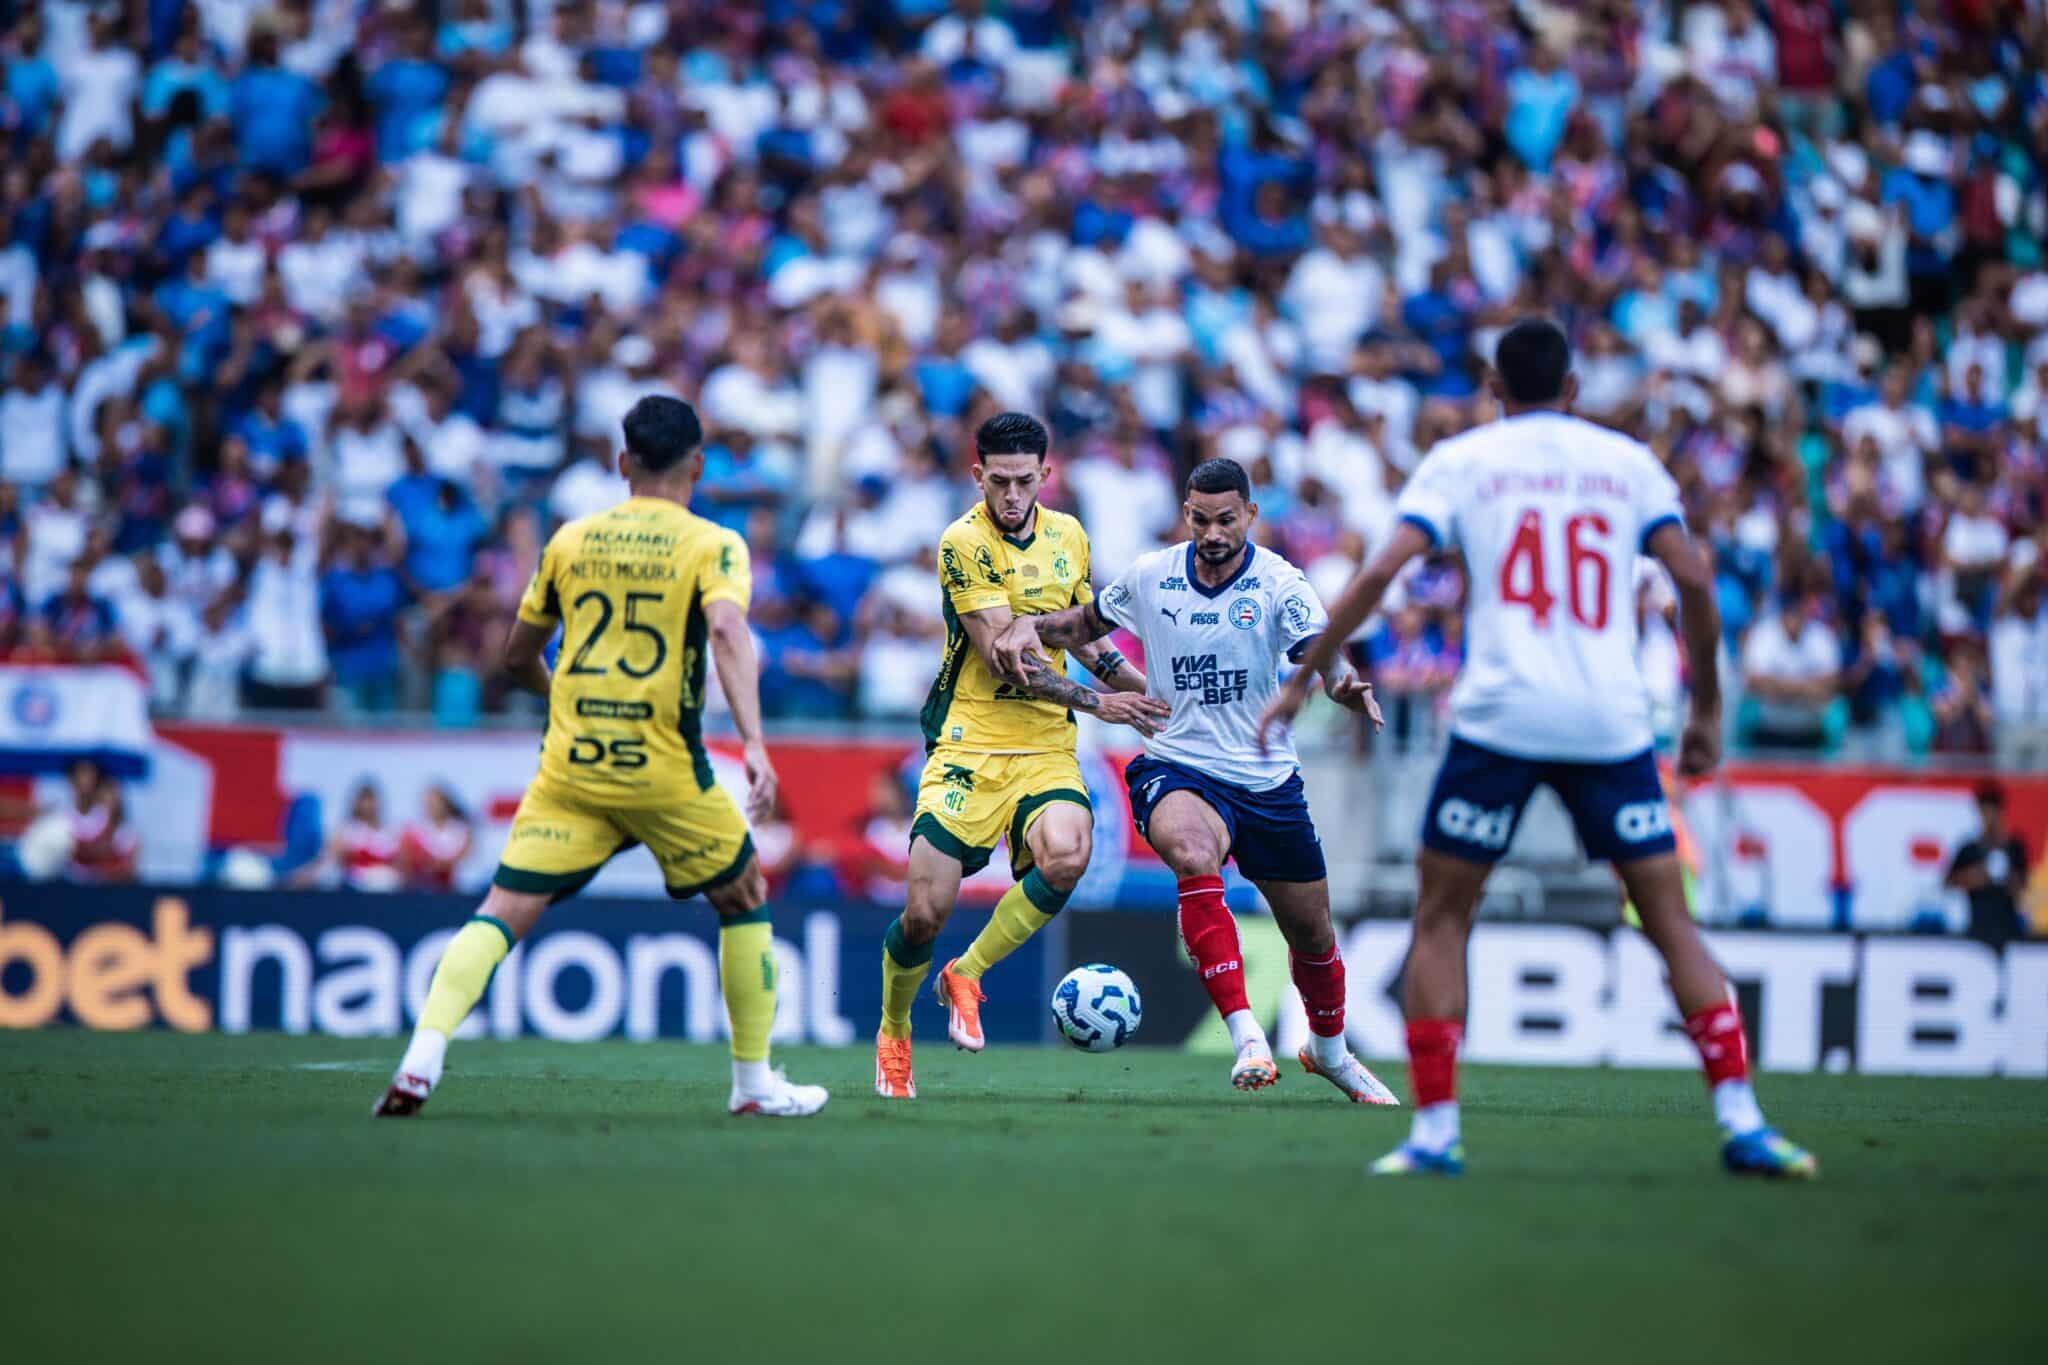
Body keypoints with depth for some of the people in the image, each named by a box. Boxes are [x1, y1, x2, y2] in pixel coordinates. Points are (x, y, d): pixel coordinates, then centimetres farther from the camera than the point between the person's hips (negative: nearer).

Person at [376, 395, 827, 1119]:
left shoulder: (570, 540, 11)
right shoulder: (712, 545, 0)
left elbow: (517, 657, 20)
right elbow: (727, 631, -20)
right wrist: (753, 744, -27)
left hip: (569, 765, 2)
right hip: (665, 772, -2)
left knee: (503, 913, -1)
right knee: (745, 902, 19)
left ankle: (422, 1059, -22)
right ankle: (755, 1081, 21)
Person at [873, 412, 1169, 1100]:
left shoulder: (1068, 535, 9)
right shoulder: (964, 542, -10)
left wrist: (1153, 693, 18)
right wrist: (1094, 701, -15)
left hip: (1046, 747, 4)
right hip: (969, 744, -4)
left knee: (1066, 856, -27)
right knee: (925, 911, -9)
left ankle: (966, 976, -4)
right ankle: (893, 1032, 22)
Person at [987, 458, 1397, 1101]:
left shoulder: (1279, 584, -10)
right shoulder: (1150, 576, -2)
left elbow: (1324, 656, -24)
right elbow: (1090, 621, 16)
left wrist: (1347, 685, -48)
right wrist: (1030, 625, -4)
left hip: (1267, 780, 1)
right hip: (1177, 769, -1)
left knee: (1312, 937, 13)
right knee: (1194, 855, -37)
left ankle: (1329, 1050, 45)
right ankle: (1245, 1035, -39)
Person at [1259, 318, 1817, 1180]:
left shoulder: (1461, 461, 8)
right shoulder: (1628, 461, 13)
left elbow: (1382, 570, -2)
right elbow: (1693, 577, 5)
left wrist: (1302, 680, 3)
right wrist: (1706, 709, 14)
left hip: (1500, 716, -2)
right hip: (1613, 722, 2)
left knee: (1440, 918, 9)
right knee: (1670, 920, 8)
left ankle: (1434, 1132, 1)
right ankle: (1741, 1123, 0)